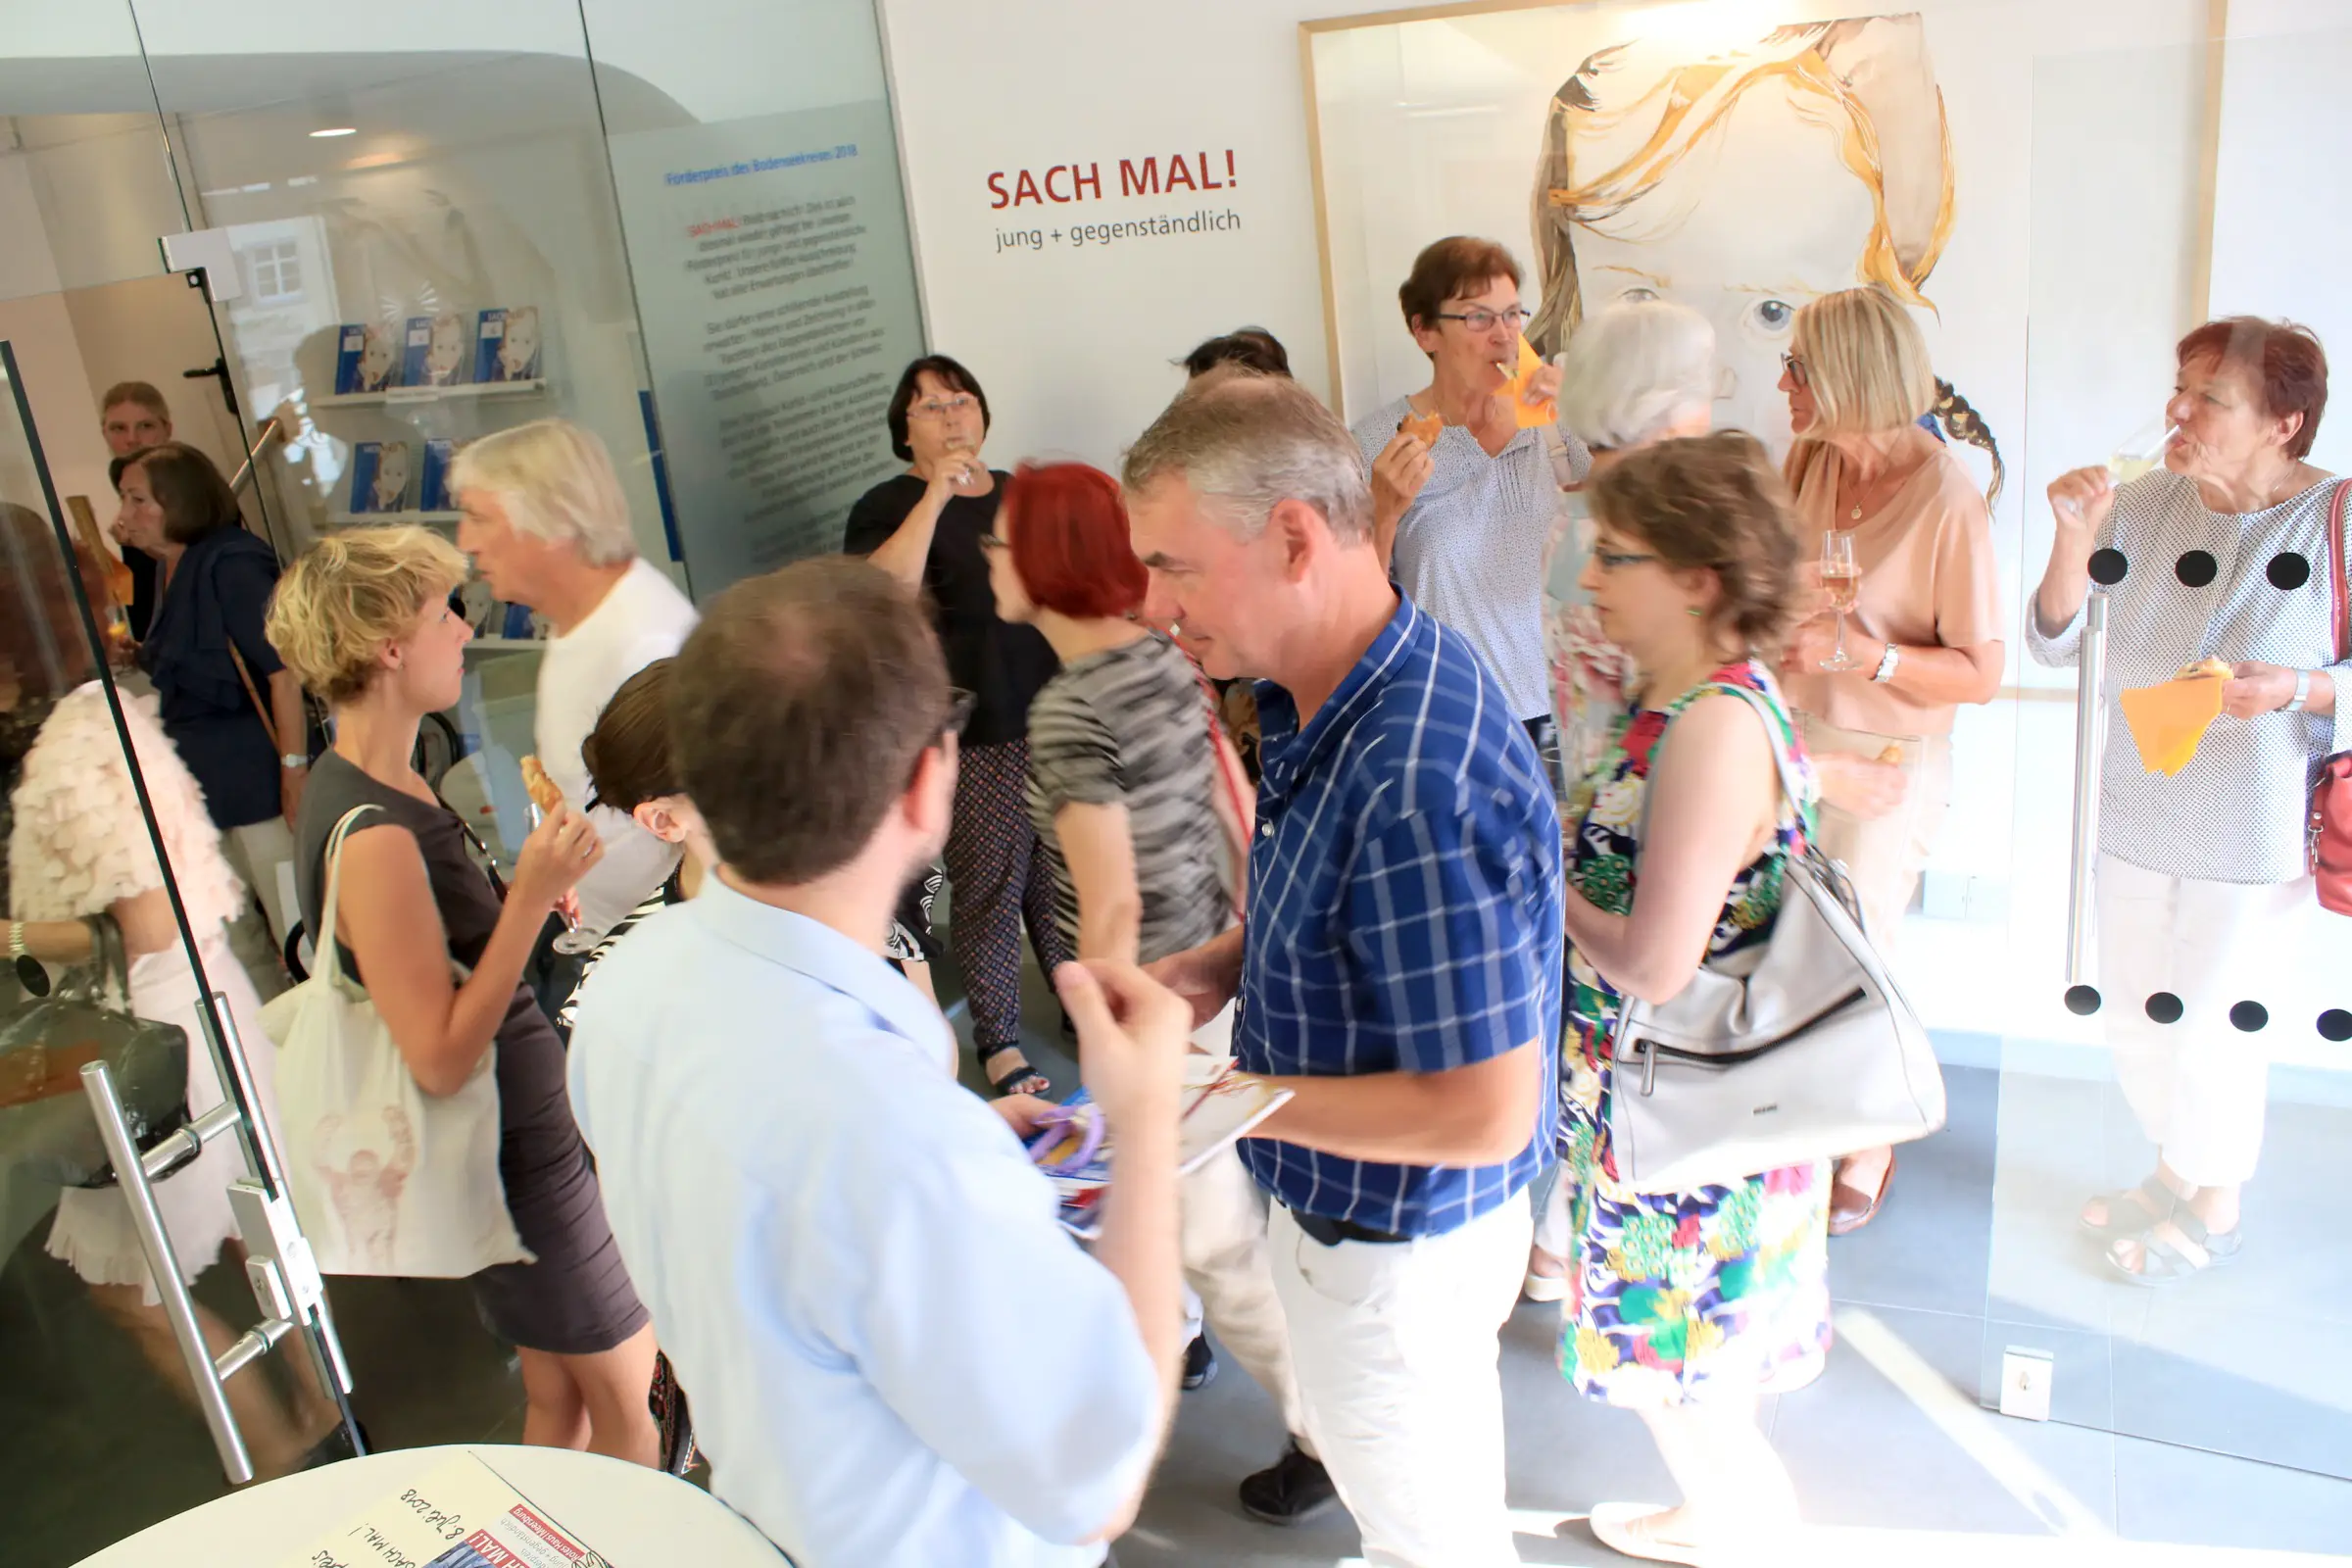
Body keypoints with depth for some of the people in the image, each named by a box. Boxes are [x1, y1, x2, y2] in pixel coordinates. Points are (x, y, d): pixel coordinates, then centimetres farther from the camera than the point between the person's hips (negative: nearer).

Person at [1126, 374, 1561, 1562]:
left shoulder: (1418, 785, -37)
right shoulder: (1325, 694, -7)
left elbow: (1485, 1114, -31)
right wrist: (1223, 965, -5)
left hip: (1392, 1246, -8)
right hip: (1348, 1209, 8)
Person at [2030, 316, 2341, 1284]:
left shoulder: (2334, 521, -14)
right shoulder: (2145, 505, -4)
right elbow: (2055, 643, -2)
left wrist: (2295, 688, -25)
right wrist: (2075, 538, -15)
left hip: (2260, 840, -4)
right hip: (2137, 819, 5)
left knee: (2212, 1030, 9)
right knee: (2135, 1021, 18)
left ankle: (2217, 1209, 35)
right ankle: (2177, 1170, 45)